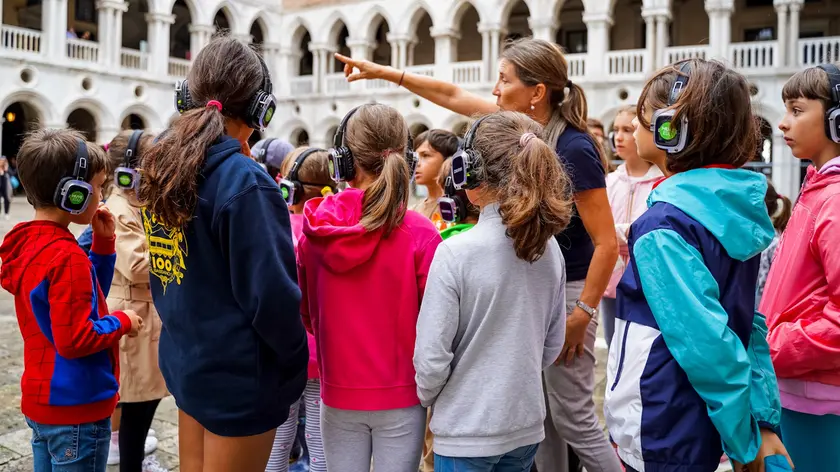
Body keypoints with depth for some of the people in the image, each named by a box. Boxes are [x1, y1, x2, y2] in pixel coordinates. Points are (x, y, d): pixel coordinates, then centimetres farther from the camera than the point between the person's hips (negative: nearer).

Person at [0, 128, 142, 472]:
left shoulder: (30, 243, 6)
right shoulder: (67, 256, -23)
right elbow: (75, 339, -26)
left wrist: (103, 244, 4)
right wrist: (122, 323, -11)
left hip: (41, 401, 9)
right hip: (75, 409, -9)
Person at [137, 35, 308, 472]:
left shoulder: (160, 168, 2)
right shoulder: (244, 182, -23)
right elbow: (270, 293, -23)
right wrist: (296, 360, -8)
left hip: (185, 360, 8)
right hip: (239, 375, -7)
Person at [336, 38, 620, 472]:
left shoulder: (575, 149, -20)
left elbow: (607, 243, -19)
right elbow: (454, 96, 10)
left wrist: (583, 313, -18)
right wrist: (383, 72, 11)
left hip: (564, 291, -7)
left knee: (573, 419, 1)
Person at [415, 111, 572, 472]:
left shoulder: (456, 252, -21)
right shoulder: (549, 247, -3)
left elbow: (431, 357, -17)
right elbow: (553, 344, 7)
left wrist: (427, 397, 2)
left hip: (466, 431, -5)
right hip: (527, 424, 5)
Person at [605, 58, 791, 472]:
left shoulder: (663, 226, -23)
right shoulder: (733, 209, 3)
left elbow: (707, 344, -27)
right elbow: (750, 324, 4)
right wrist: (764, 422, 6)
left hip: (661, 438, -8)